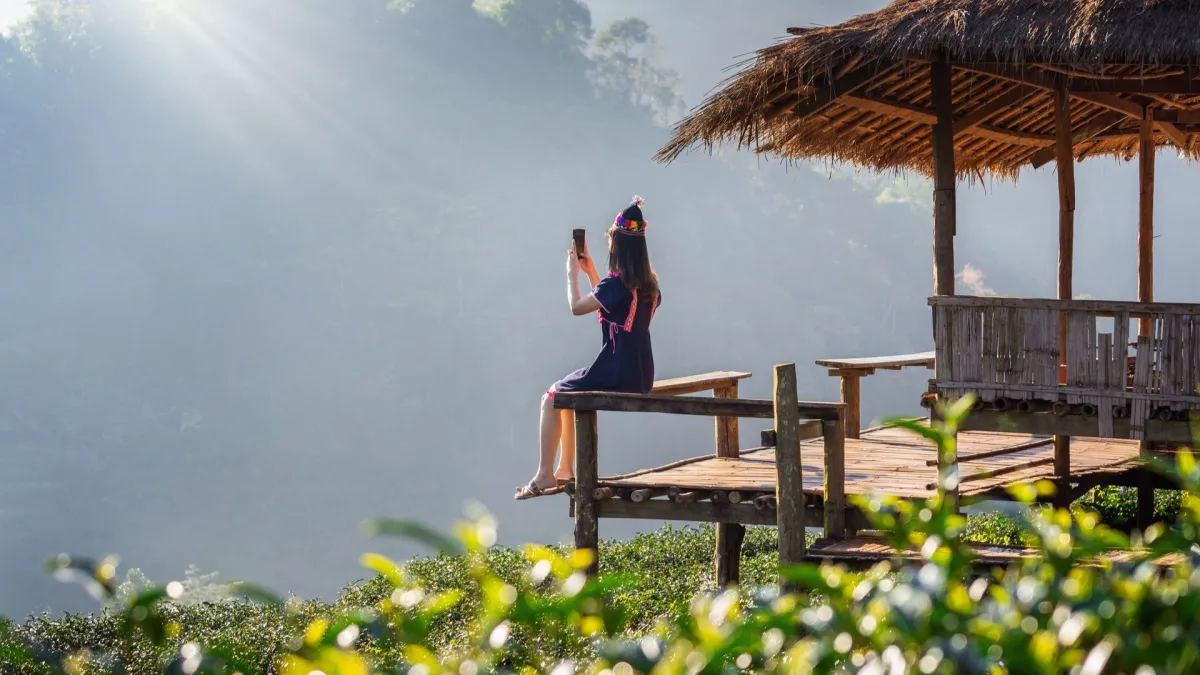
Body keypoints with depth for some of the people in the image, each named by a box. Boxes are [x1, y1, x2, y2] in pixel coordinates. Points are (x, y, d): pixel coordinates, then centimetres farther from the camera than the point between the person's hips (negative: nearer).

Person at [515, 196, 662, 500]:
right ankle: (565, 469, 27)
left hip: (616, 373, -9)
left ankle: (544, 475, 1)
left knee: (551, 397, 5)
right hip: (640, 376, 9)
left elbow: (577, 307, -10)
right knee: (567, 390, 27)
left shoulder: (617, 282, -18)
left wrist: (572, 272, 3)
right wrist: (590, 272, 23)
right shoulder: (647, 283, 9)